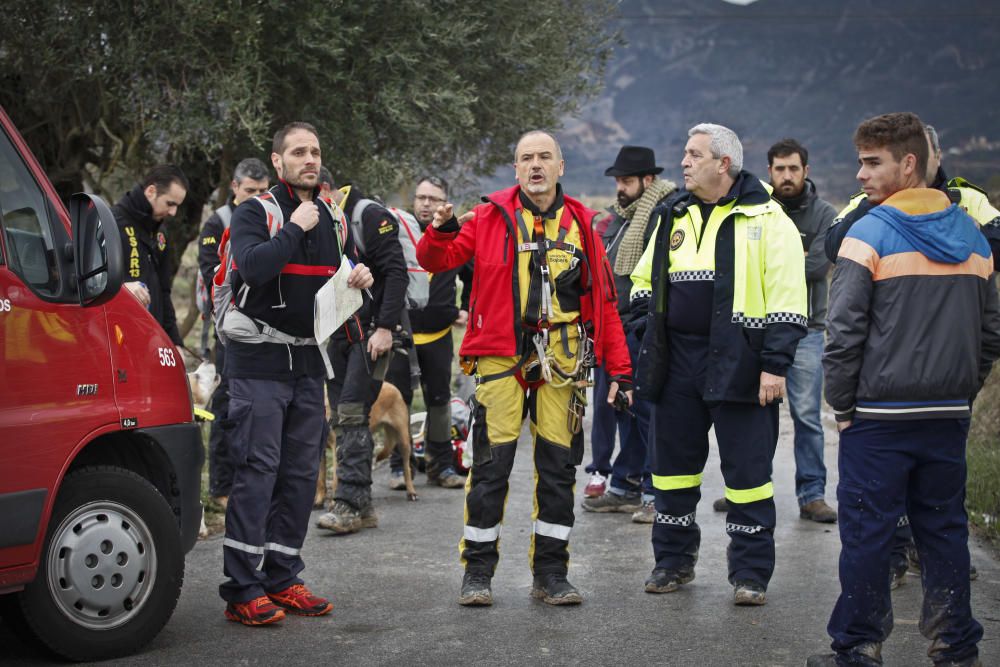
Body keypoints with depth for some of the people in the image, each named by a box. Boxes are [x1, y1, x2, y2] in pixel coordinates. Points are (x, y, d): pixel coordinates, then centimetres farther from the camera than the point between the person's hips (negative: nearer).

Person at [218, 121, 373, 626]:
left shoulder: (333, 219, 14)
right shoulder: (255, 213, -5)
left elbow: (347, 274, 22)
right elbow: (252, 267, -24)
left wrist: (361, 276, -1)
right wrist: (295, 228, -17)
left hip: (309, 361, 7)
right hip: (260, 361, -7)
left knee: (301, 472, 8)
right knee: (257, 471, -10)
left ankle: (281, 579, 17)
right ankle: (241, 589, -7)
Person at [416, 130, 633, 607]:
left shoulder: (580, 224, 10)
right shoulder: (490, 217, 4)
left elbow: (603, 300, 10)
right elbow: (435, 260, 2)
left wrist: (619, 369, 5)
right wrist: (442, 231, -21)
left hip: (561, 363, 2)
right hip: (501, 359, -2)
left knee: (558, 465, 6)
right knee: (491, 464, -1)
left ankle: (550, 572, 16)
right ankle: (477, 570, 10)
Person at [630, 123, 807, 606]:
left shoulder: (765, 218, -5)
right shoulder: (673, 217, 13)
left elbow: (787, 299, -9)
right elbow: (643, 281, 25)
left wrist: (775, 364, -14)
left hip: (738, 363, -5)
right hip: (676, 362, 6)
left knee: (747, 470, 0)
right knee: (672, 463, 11)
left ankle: (750, 572, 10)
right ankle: (674, 560, 25)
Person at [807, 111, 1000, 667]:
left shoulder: (871, 232, -10)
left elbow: (845, 330, -13)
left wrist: (843, 405, -3)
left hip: (880, 415, -5)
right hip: (950, 415, 5)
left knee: (867, 533, 2)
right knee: (945, 530, 11)